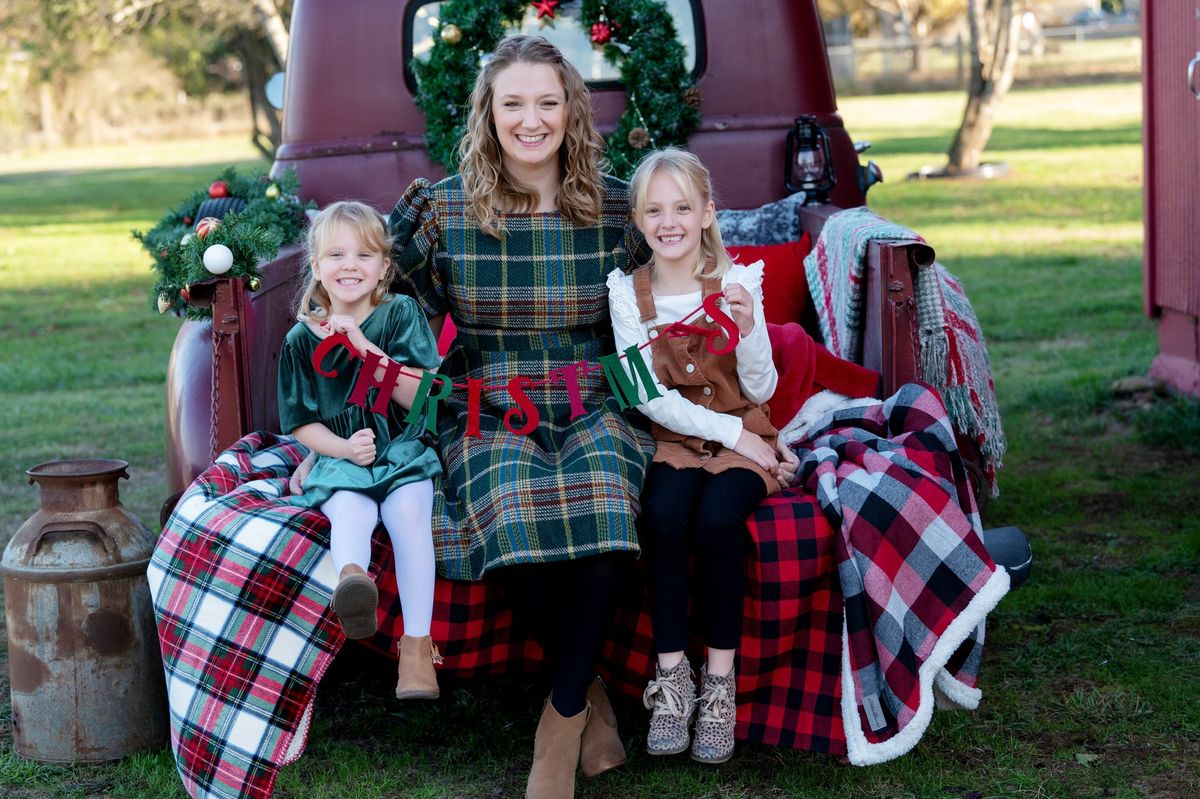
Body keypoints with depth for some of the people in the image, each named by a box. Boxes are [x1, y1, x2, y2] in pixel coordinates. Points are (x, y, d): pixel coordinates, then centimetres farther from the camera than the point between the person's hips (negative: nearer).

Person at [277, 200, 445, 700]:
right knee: (351, 510, -33)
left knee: (407, 510, -31)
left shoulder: (401, 315, 2)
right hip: (339, 456, 1)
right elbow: (301, 423, 10)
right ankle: (350, 576, -68)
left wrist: (366, 350, -17)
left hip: (402, 448, 0)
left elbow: (423, 398, -8)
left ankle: (417, 645, -32)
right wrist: (343, 448, -11)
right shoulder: (302, 339, 6)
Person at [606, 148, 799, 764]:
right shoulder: (627, 291, -2)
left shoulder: (737, 281, -4)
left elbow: (761, 390, -4)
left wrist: (749, 329, -23)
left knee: (717, 518, -30)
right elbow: (649, 395, -7)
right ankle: (671, 674, -17)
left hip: (744, 434, -1)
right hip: (672, 438, 1)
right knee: (663, 516, -30)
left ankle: (720, 681, -16)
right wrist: (729, 432, -13)